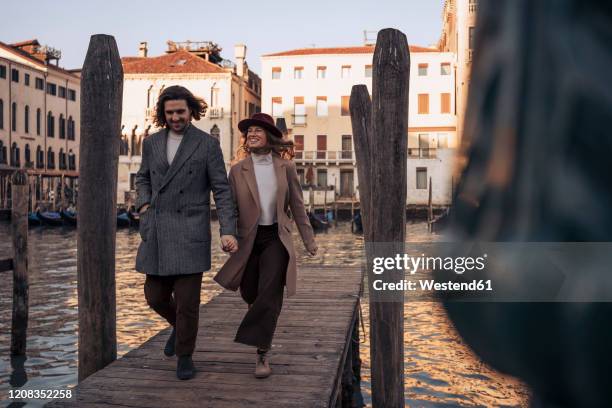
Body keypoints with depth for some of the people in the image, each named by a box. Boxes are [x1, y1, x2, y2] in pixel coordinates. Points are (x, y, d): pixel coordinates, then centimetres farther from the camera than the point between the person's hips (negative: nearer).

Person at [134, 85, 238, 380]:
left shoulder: (207, 144, -2)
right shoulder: (152, 143, 10)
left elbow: (221, 190, -5)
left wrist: (228, 231, -14)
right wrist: (144, 204, 5)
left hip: (190, 232, -4)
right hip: (156, 233, 4)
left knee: (187, 300, -2)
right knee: (156, 296, 9)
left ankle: (184, 356, 19)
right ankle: (179, 326, 41)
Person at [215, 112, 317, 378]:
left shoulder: (286, 167, 2)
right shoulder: (237, 170, 1)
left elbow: (297, 205, 6)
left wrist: (308, 239, 6)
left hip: (276, 237, -1)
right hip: (248, 239, 1)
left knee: (270, 294, -14)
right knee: (251, 295, 12)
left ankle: (262, 353, -6)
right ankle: (263, 329, 46)